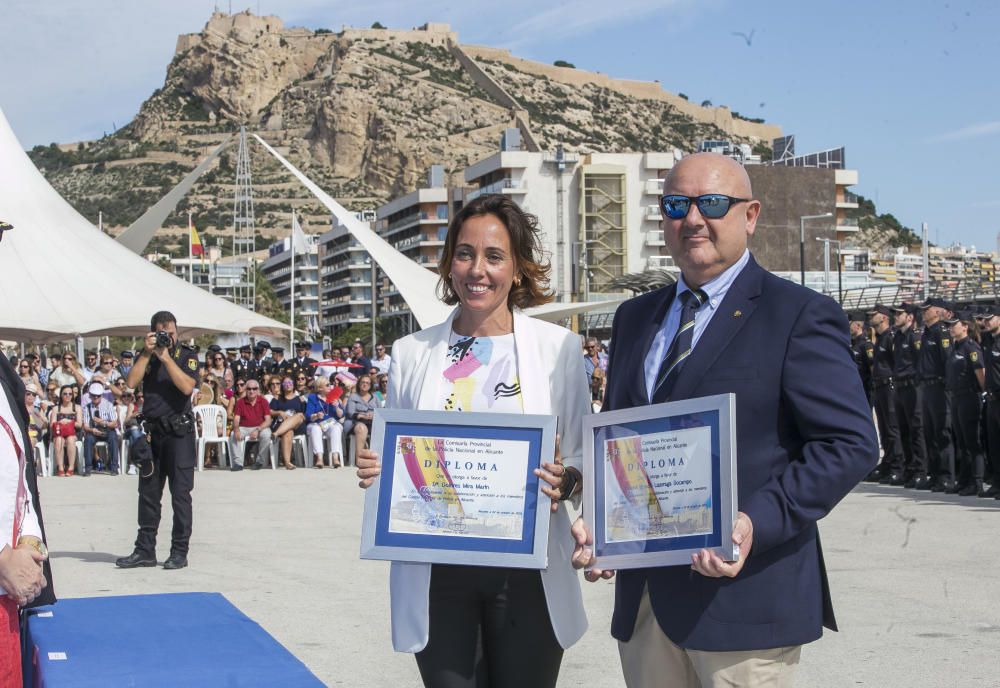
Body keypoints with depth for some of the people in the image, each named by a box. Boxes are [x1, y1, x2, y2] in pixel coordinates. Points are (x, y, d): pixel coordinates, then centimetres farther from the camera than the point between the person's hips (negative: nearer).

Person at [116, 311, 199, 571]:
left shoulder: (187, 355, 1)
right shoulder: (146, 356, 10)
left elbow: (187, 386, -15)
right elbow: (132, 382, -6)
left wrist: (166, 357, -14)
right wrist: (147, 353, -10)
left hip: (179, 430, -4)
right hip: (151, 430, 4)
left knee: (180, 493, -3)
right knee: (148, 492, 8)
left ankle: (179, 551, 2)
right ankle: (145, 550, 14)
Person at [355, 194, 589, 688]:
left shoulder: (558, 347, 1)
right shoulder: (411, 353, 6)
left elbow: (582, 454, 5)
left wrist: (565, 481, -17)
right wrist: (374, 468, -9)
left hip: (526, 572, -1)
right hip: (436, 574, 1)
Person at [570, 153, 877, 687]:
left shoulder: (799, 316, -4)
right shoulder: (634, 318, 16)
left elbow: (851, 443, -11)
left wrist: (759, 522, -23)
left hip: (743, 598, -6)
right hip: (643, 596, 6)